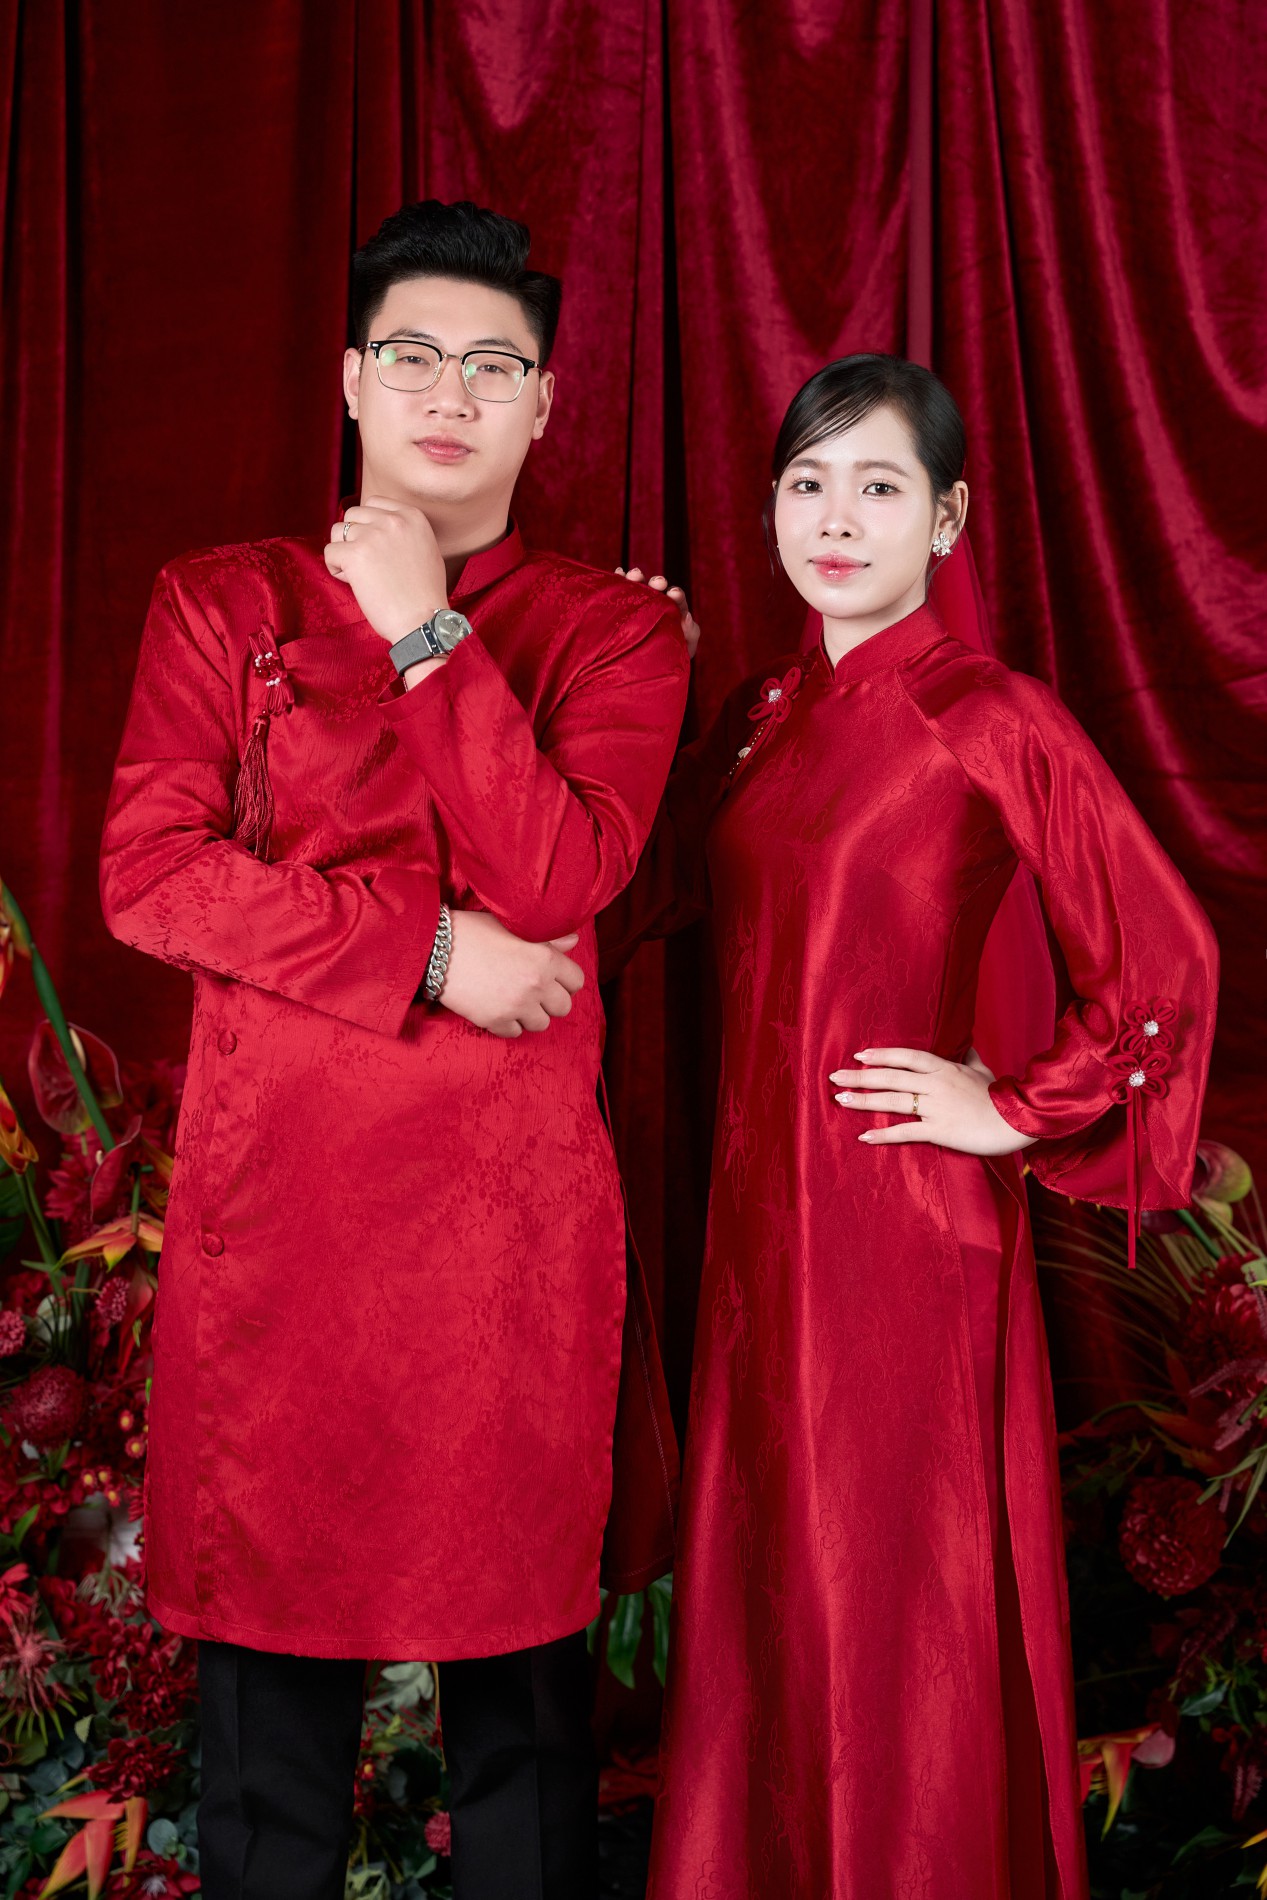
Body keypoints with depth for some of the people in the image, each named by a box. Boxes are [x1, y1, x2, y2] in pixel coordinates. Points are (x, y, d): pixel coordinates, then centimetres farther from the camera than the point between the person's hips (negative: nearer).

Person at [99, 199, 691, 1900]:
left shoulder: (615, 631, 5)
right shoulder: (223, 602, 8)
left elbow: (553, 881, -10)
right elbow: (149, 872, -5)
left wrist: (431, 637, -11)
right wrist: (431, 949, -11)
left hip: (512, 1203, -1)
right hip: (272, 1193, 1)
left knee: (516, 1630, 8)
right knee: (269, 1622, 10)